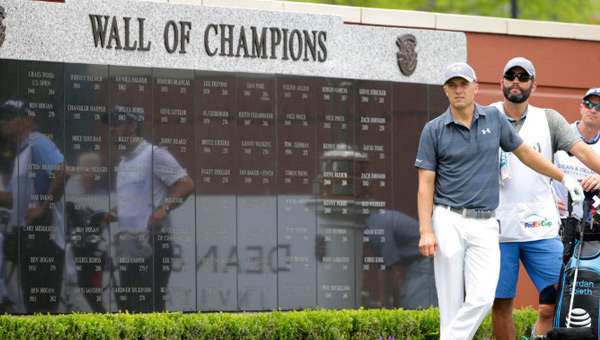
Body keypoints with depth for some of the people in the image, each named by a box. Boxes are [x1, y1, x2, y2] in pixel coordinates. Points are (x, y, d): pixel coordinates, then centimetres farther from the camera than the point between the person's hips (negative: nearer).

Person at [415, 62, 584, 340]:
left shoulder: (494, 119, 9)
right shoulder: (434, 130, 2)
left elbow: (523, 151, 23)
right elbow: (426, 184, 0)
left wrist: (563, 177, 25)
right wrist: (425, 231, -10)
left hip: (484, 225, 2)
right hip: (448, 222, -2)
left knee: (482, 298, -14)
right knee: (451, 303, -4)